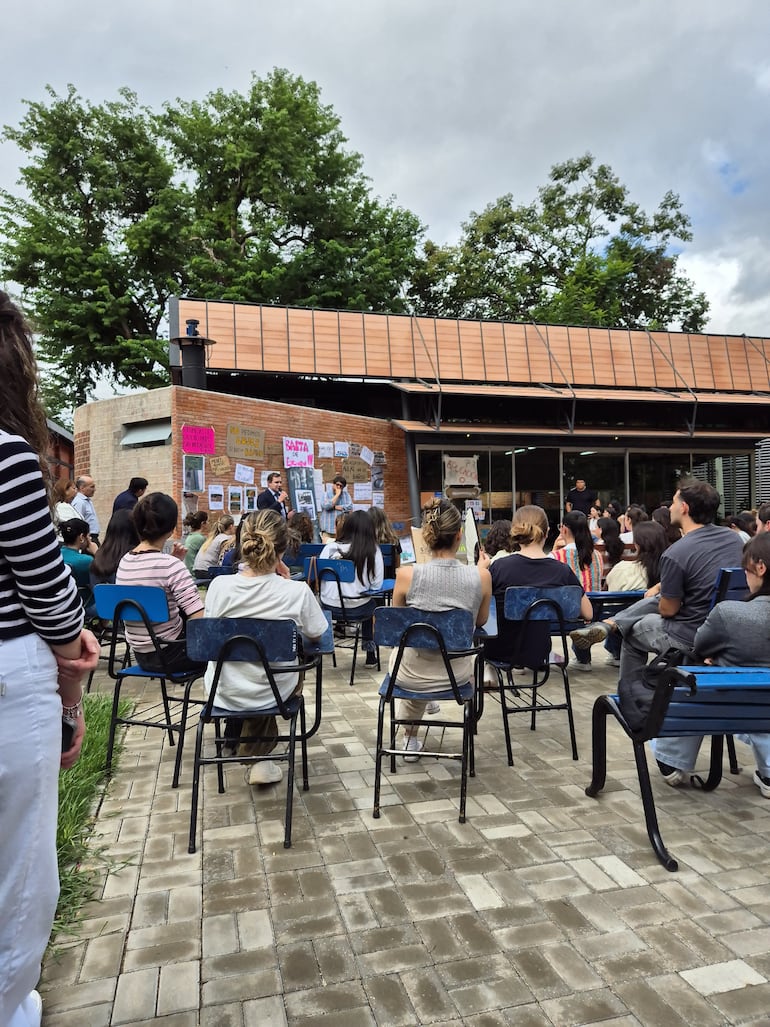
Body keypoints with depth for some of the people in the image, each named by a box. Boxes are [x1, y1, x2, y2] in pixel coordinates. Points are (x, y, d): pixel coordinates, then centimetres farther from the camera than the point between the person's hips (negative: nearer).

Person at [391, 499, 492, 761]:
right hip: (456, 673, 2)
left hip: (414, 674, -1)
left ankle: (410, 739, 51)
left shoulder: (407, 574, -21)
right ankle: (411, 738, 57)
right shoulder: (481, 576, -17)